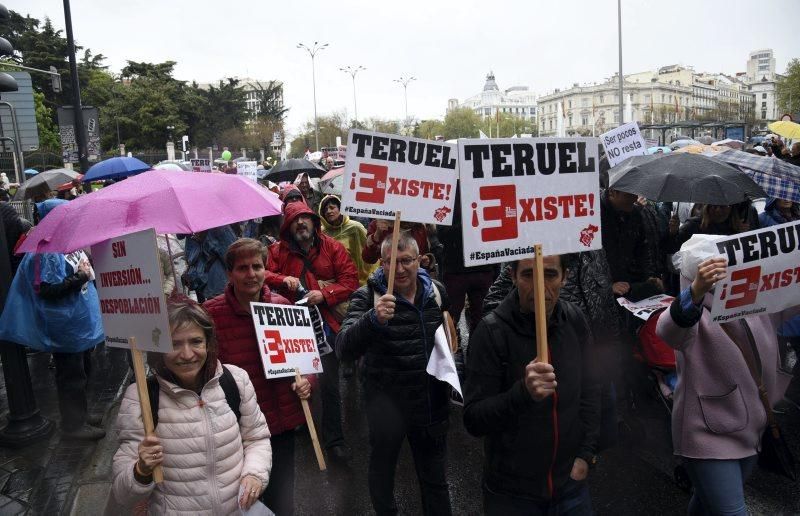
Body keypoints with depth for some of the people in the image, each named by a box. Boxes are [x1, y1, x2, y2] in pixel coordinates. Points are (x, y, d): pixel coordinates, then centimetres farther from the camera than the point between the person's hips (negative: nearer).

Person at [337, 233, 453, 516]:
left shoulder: (437, 291, -1)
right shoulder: (367, 296, -13)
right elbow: (344, 349, -28)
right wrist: (373, 319, -44)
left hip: (432, 400, 3)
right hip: (387, 399, -3)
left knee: (435, 480, 18)